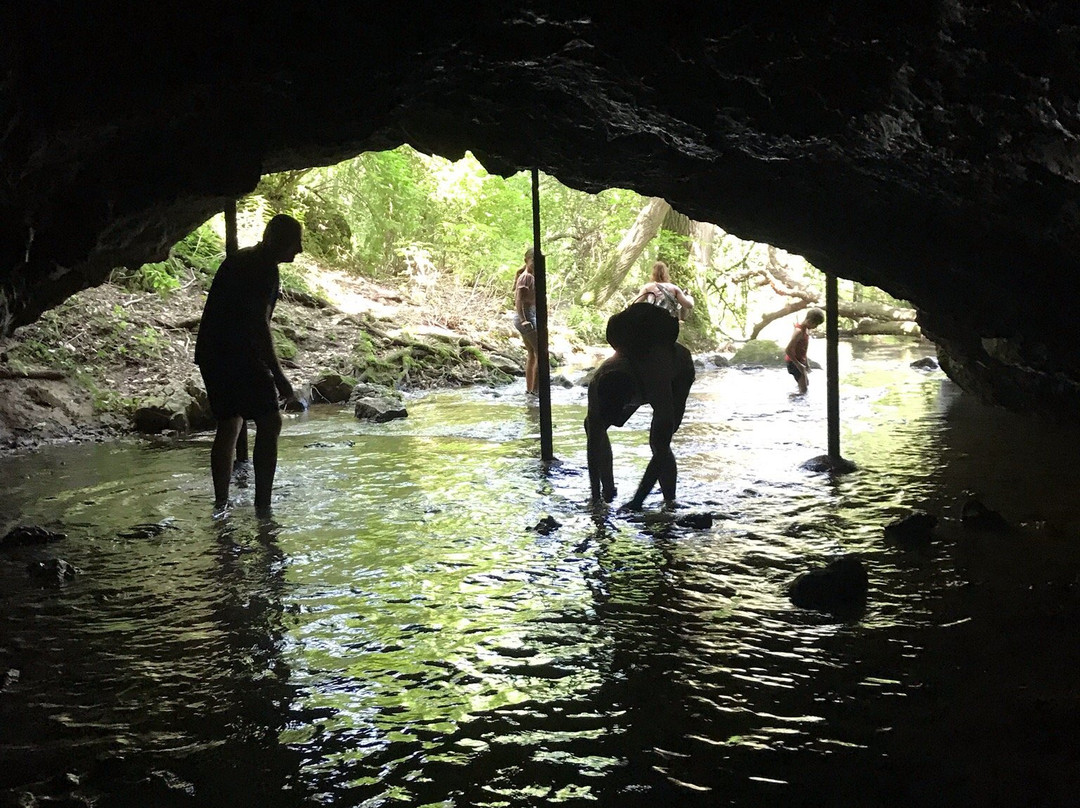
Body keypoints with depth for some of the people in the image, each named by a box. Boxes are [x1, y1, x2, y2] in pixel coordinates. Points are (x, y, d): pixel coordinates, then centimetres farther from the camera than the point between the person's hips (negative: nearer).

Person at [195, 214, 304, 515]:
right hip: (238, 355, -10)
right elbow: (259, 323, -20)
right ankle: (262, 504, -10)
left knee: (229, 425, 16)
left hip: (211, 353, 10)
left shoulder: (239, 259, 19)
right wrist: (278, 376, -21)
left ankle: (221, 503, 18)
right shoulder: (264, 268, -12)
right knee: (269, 423, -8)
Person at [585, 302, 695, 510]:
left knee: (659, 442, -23)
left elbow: (661, 451, -42)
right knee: (594, 426, -7)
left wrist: (638, 501, -41)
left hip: (679, 371, -4)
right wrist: (595, 497, -31)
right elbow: (593, 443, -30)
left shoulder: (657, 384, -48)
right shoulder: (598, 384, -37)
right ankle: (608, 490, 4)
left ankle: (670, 500, -8)